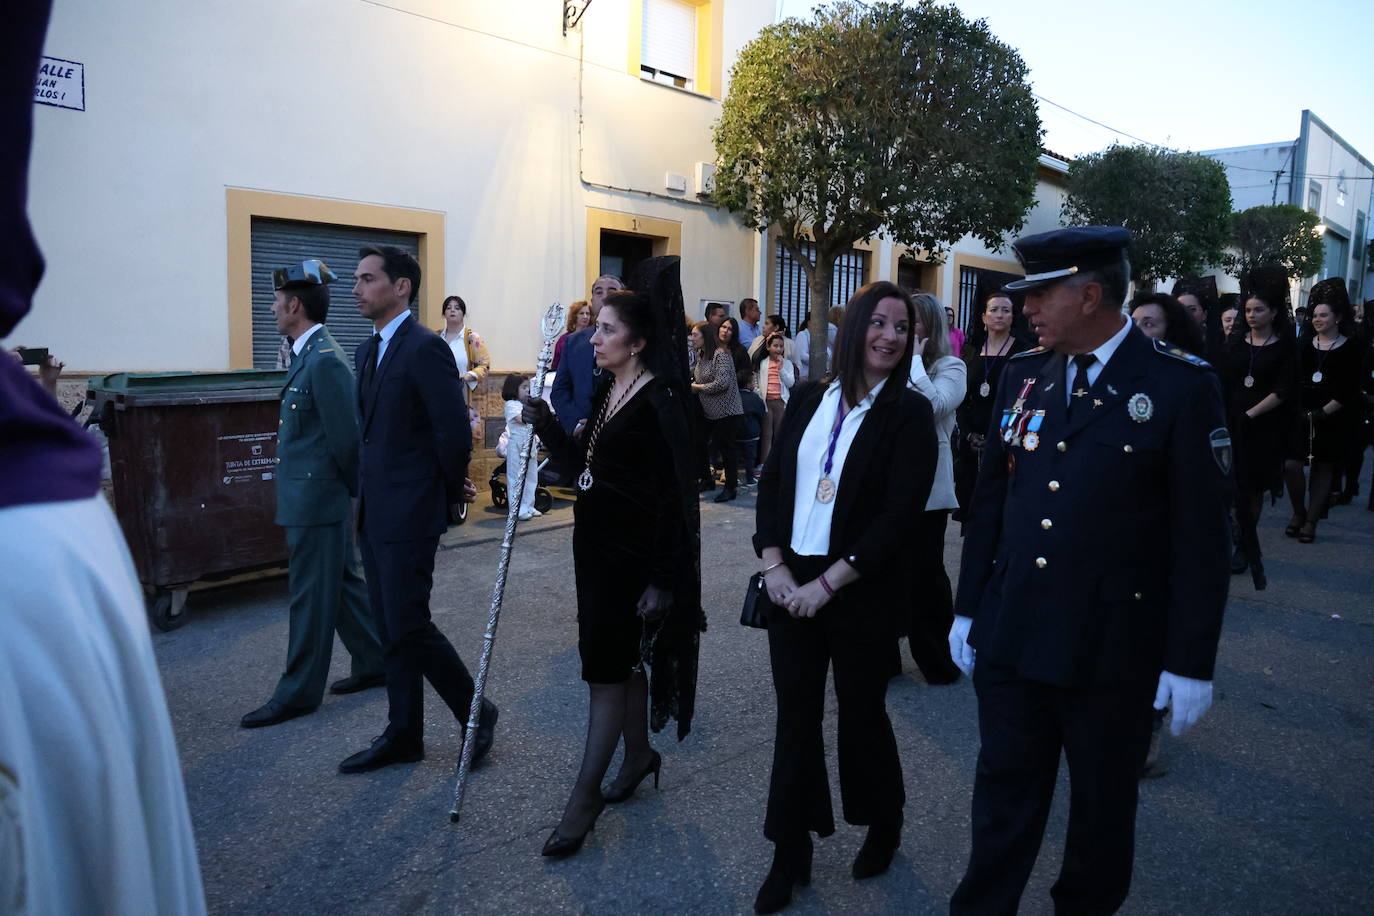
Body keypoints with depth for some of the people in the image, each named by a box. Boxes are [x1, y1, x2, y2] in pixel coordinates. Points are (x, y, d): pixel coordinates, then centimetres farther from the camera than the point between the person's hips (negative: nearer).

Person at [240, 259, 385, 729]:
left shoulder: (324, 360, -20)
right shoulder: (309, 353, 11)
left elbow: (346, 435, -20)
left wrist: (353, 489, -9)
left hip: (317, 498, -10)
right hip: (314, 496, 10)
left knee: (311, 595, 2)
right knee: (342, 583, 17)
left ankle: (299, 692, 14)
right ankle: (376, 664, 29)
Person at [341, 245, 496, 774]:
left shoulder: (425, 348, -15)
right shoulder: (369, 350, 14)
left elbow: (455, 432, -18)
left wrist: (450, 494, -6)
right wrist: (367, 492, 13)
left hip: (409, 513, -9)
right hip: (374, 512, 9)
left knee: (408, 627, -5)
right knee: (390, 630, 14)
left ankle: (476, 713, 15)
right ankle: (403, 736, 25)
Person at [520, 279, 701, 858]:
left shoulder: (658, 401, -18)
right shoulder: (608, 390, 8)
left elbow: (675, 497, -19)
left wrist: (662, 579, -20)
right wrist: (544, 423, 1)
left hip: (632, 554, -8)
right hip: (597, 544, 9)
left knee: (608, 667, -1)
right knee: (623, 660, 19)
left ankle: (585, 796, 11)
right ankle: (639, 755, 38)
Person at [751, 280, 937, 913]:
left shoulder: (910, 413, -6)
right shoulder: (809, 399, 5)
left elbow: (900, 512, -14)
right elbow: (772, 482, 6)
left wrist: (829, 582, -17)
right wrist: (773, 564, -7)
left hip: (862, 593, -3)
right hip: (791, 584, 3)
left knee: (862, 713, 12)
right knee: (795, 717, 8)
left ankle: (884, 827, 39)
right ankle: (791, 854, 24)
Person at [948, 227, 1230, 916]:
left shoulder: (1181, 386, -11)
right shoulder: (1023, 375, 3)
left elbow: (1201, 536, -10)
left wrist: (1190, 660, -9)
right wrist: (968, 608, 9)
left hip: (1113, 649, -3)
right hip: (1009, 638, 3)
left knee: (1103, 802, 18)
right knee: (1003, 793, 14)